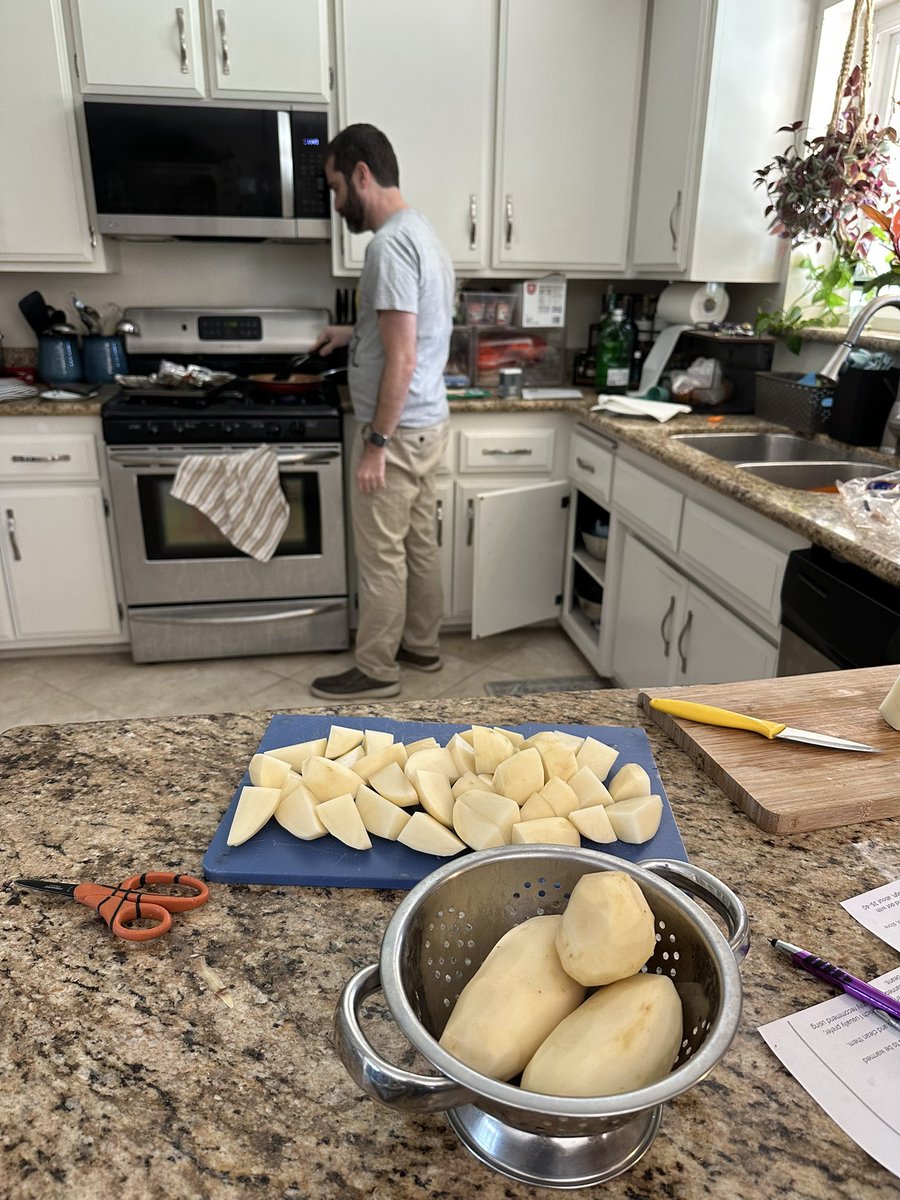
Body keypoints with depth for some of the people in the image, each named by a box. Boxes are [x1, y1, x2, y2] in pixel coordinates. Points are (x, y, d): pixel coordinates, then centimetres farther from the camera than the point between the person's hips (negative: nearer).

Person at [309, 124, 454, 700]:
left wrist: (376, 442, -21)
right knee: (420, 542, 18)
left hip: (399, 430, -10)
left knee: (382, 556, 1)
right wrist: (357, 333, 22)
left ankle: (376, 670, 15)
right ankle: (422, 645, 32)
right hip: (427, 422, 10)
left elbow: (402, 360, -25)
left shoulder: (391, 243, -19)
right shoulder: (421, 232, 13)